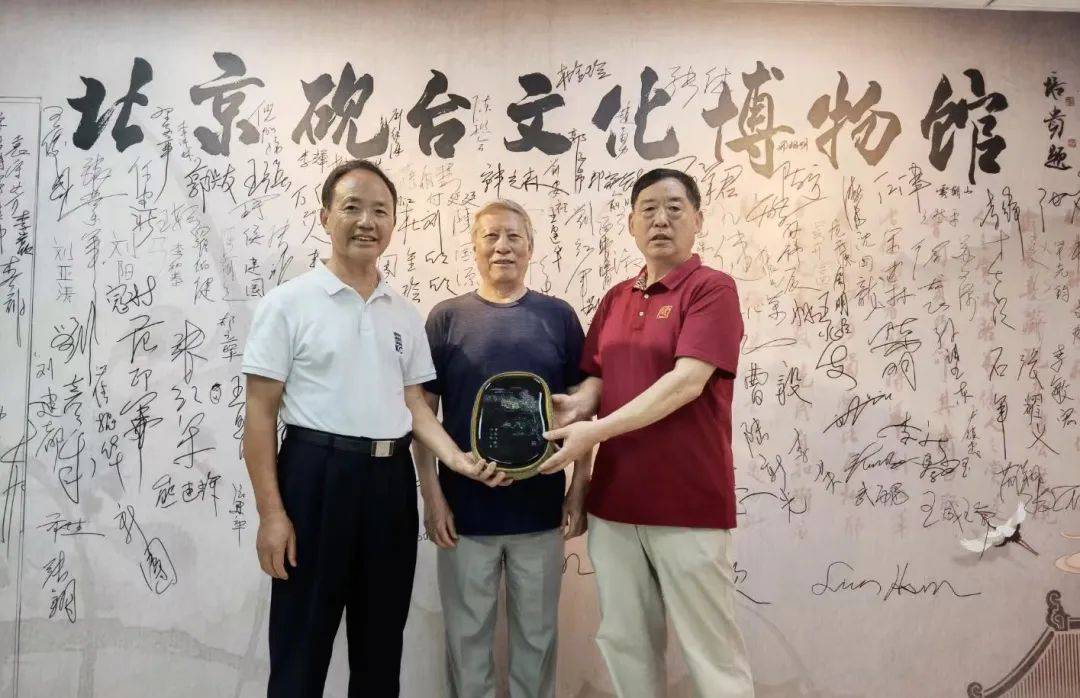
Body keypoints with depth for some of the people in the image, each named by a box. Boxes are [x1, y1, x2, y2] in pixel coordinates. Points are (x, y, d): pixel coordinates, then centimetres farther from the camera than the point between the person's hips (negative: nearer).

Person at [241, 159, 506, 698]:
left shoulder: (405, 314, 10)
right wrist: (271, 513, -12)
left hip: (391, 479, 5)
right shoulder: (288, 303, -4)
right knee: (302, 643, 6)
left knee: (382, 641, 16)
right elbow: (260, 413, -6)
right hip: (317, 474, -4)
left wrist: (458, 459, -5)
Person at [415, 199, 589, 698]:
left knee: (537, 633, 15)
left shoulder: (559, 317, 2)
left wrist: (580, 488, -1)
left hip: (541, 509, 1)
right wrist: (431, 494, -5)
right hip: (465, 509, 0)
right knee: (467, 633, 13)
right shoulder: (447, 317, 0)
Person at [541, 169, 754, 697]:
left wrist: (595, 432, -22)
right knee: (623, 642, 15)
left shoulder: (712, 288, -7)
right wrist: (578, 403, -9)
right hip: (614, 500, 6)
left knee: (711, 650, 6)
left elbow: (688, 381, -19)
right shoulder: (616, 298, 13)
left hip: (687, 503, -6)